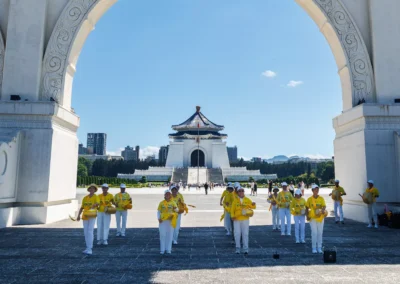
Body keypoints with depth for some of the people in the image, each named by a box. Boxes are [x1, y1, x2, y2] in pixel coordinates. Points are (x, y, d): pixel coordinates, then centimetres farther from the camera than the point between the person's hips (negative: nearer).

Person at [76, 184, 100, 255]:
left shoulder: (96, 197, -3)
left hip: (92, 216, -5)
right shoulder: (85, 198, 10)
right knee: (86, 232, 9)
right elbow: (82, 207, 13)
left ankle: (89, 249, -10)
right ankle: (89, 247, 21)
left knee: (90, 231, -12)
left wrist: (95, 205, -44)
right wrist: (78, 215, 2)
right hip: (85, 216, 5)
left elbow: (98, 203, -24)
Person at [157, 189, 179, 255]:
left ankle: (168, 249, 17)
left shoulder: (173, 203, 2)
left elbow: (177, 210, -7)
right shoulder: (161, 203, 2)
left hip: (170, 221, 0)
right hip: (163, 221, 0)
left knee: (169, 235, 6)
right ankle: (162, 249, 14)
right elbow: (158, 211, 5)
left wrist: (175, 209, -30)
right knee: (162, 235, 2)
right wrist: (159, 218, -9)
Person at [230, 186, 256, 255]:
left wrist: (253, 204, -18)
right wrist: (232, 216, -12)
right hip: (237, 220, 0)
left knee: (245, 234, 2)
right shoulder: (235, 200, 4)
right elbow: (232, 209, 2)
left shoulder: (247, 200, 6)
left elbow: (253, 207, 4)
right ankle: (237, 248, 13)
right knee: (237, 234, 1)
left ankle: (246, 249, 10)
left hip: (245, 219, 0)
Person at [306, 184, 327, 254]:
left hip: (320, 217, 2)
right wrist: (307, 216, -6)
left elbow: (324, 206, -11)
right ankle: (314, 248, 8)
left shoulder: (321, 198, 1)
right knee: (314, 233, -3)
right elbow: (307, 208, 4)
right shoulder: (309, 199, -2)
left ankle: (319, 248, 19)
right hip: (312, 218, -2)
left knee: (320, 233, 8)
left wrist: (323, 210, -33)